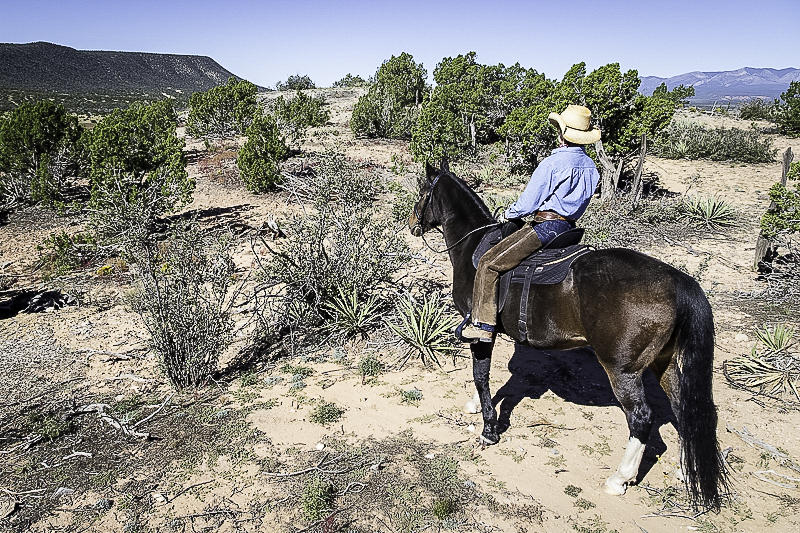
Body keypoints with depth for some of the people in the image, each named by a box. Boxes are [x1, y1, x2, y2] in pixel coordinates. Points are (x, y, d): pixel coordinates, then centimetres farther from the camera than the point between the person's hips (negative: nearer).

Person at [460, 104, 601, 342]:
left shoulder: (552, 163, -16)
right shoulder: (591, 166, 10)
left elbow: (527, 204, -16)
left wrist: (507, 214, 5)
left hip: (545, 227, -10)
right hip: (569, 226, 10)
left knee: (489, 264, -7)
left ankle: (483, 325, -9)